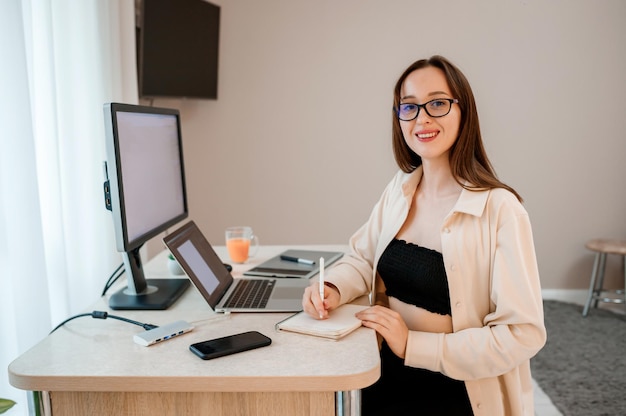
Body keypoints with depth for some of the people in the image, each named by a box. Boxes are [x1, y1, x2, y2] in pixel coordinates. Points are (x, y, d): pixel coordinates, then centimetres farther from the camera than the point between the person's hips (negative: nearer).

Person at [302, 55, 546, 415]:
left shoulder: (499, 208, -18)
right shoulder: (399, 190, 2)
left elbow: (523, 333, -19)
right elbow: (363, 260, 11)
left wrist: (414, 345, -21)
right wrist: (334, 289, -11)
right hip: (388, 372, 5)